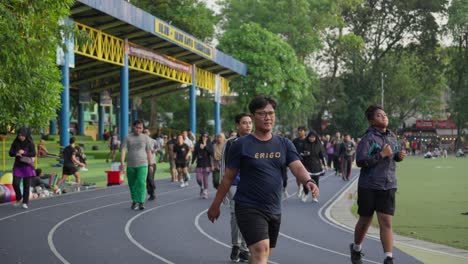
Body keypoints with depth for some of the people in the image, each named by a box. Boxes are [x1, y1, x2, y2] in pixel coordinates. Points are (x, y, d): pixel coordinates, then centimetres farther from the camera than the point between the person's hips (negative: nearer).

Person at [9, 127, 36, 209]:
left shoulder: (30, 143, -5)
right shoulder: (15, 143, 2)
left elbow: (33, 154, -12)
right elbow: (10, 153, 2)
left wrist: (24, 153, -23)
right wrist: (16, 153, -19)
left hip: (27, 166, -2)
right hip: (17, 166, 2)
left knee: (26, 185, 1)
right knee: (15, 184, -6)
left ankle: (25, 202, 12)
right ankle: (19, 198, 19)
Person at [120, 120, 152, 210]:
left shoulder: (146, 138, 6)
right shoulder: (128, 138, 6)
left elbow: (149, 152, 8)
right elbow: (123, 150, -4)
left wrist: (150, 165, 6)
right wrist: (122, 162, -17)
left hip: (142, 165, -2)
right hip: (130, 165, 2)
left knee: (141, 183, -15)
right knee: (132, 184, 8)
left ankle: (141, 202, -17)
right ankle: (134, 201, 23)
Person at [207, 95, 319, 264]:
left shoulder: (284, 144, 5)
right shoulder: (241, 145, -6)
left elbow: (297, 167, -8)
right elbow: (228, 177, -1)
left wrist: (308, 181, -29)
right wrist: (216, 205, 3)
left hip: (274, 210, 5)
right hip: (249, 208, -5)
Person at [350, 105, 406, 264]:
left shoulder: (392, 136, 8)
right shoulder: (368, 138, -12)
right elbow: (360, 161, -21)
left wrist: (399, 156, 2)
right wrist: (382, 154, -23)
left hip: (388, 186, 4)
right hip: (369, 186, -4)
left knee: (386, 223, -6)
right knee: (365, 222, 12)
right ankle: (356, 249, 37)